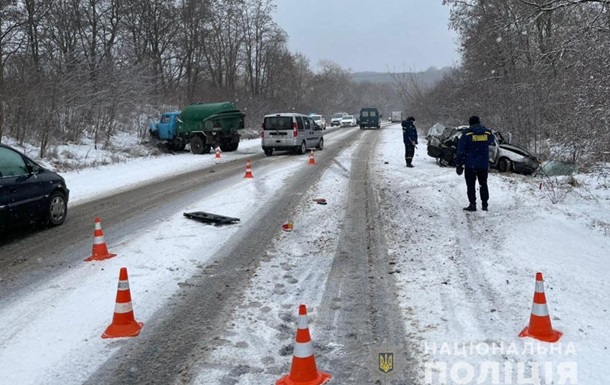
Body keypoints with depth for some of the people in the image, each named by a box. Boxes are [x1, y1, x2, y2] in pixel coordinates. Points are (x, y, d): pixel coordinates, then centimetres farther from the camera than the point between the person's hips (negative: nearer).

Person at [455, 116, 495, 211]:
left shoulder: (467, 134, -9)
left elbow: (460, 150, -10)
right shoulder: (488, 133, 1)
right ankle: (484, 204, 15)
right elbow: (491, 141, 25)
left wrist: (458, 164, -4)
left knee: (471, 185, 3)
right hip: (484, 164, 4)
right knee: (483, 184, 15)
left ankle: (472, 204, 0)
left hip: (470, 165, -4)